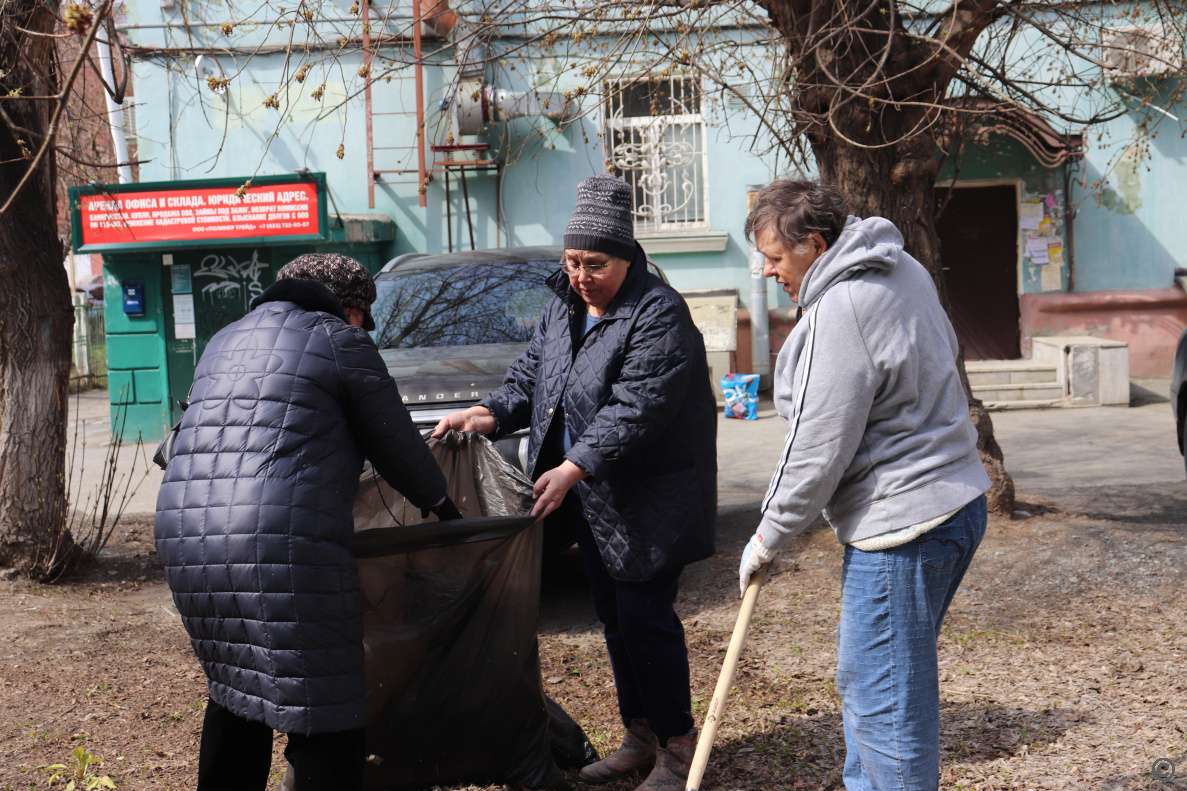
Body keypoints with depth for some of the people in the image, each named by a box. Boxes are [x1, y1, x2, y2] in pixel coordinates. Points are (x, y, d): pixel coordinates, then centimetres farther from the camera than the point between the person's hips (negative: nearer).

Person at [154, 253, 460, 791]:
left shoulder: (224, 341, 25)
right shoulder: (340, 341, 5)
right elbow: (395, 444, 9)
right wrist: (440, 504, 27)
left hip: (182, 533, 8)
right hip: (283, 541, -7)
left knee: (234, 692, 23)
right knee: (322, 710, 0)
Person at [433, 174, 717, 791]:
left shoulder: (658, 314, -16)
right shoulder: (563, 307, 11)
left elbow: (637, 407, -25)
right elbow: (531, 374, 16)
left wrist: (573, 467, -30)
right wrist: (489, 413, -4)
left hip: (649, 499, -8)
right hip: (591, 500, 8)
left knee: (644, 615, -6)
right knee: (613, 616, 14)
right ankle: (639, 737, 28)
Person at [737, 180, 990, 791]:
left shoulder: (839, 315, -21)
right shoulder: (905, 271, 10)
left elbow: (818, 450, -18)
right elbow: (944, 353, 27)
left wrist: (769, 536, -4)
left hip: (903, 530, -11)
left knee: (885, 700, -3)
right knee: (861, 678, 22)